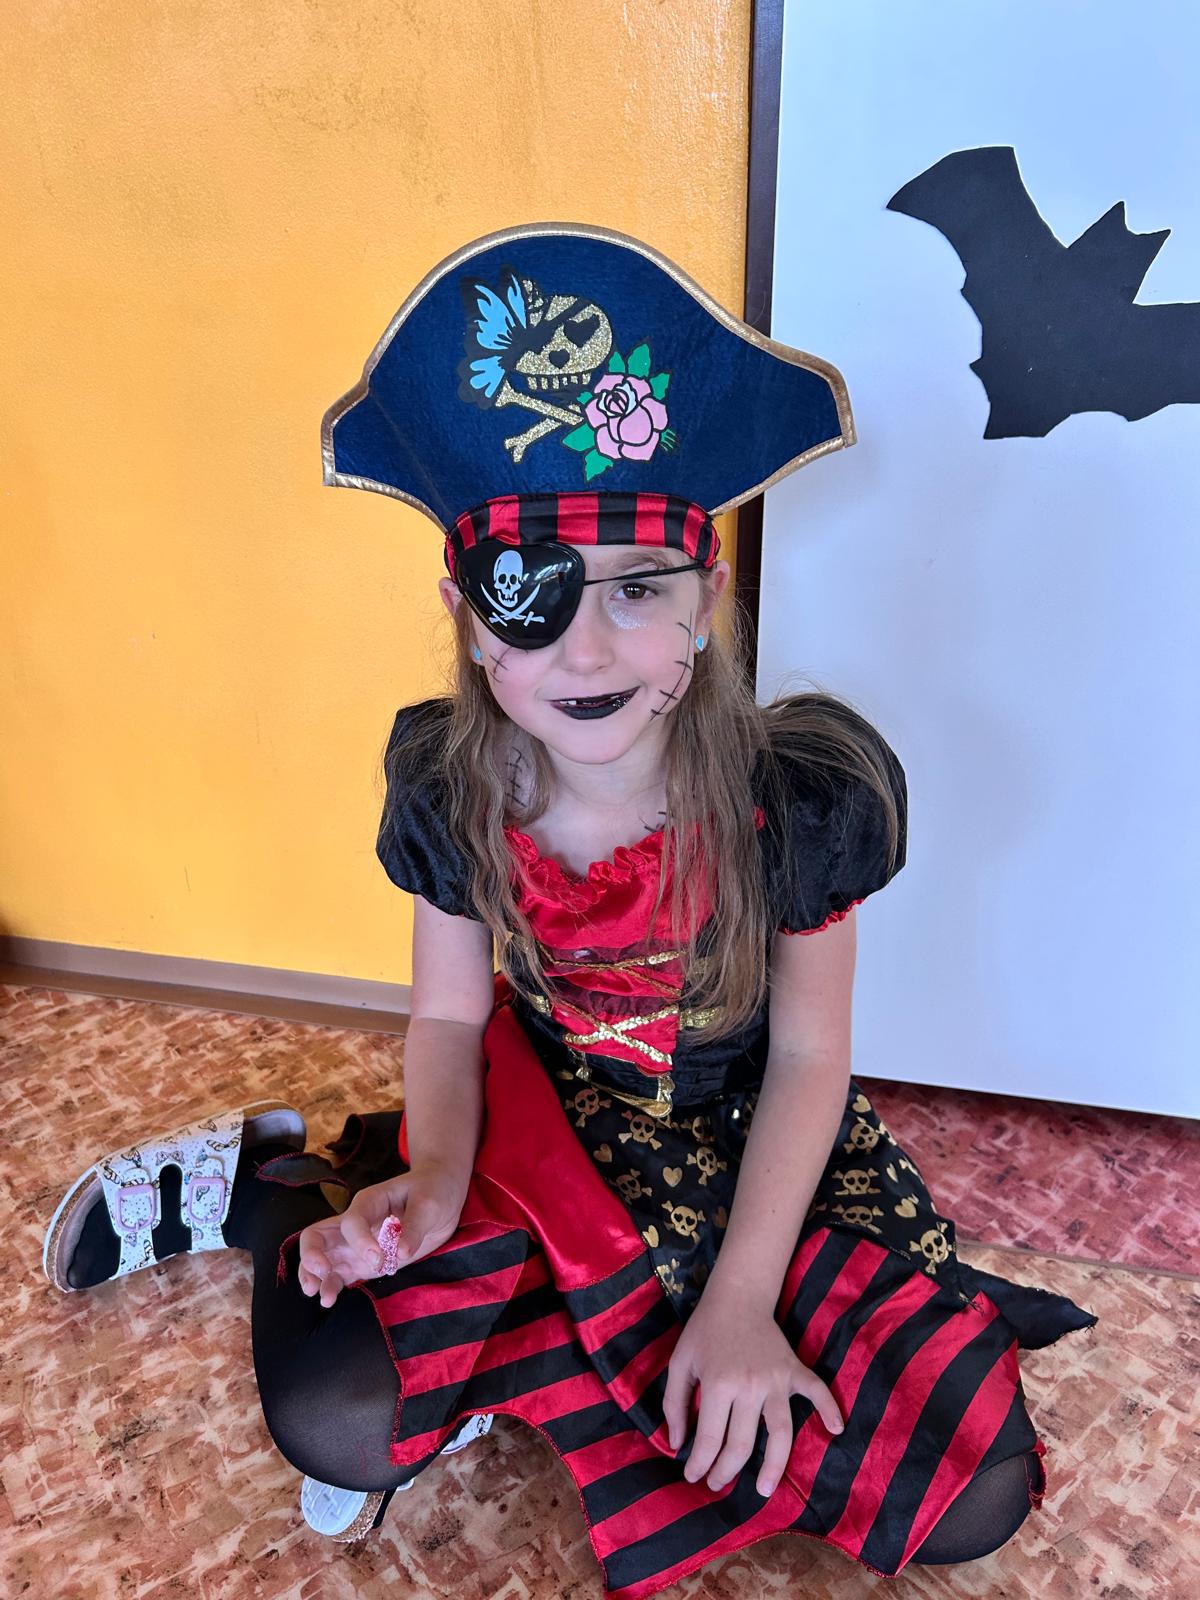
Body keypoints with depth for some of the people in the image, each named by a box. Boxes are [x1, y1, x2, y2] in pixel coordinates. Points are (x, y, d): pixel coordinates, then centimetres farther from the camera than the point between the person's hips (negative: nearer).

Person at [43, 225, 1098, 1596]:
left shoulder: (804, 792, -22)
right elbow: (450, 1017, -2)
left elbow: (806, 1054, -11)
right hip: (533, 1136, 0)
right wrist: (432, 1179, -21)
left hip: (752, 1155, 2)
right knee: (331, 1423, -20)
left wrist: (741, 1301, -14)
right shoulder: (446, 783, -15)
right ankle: (271, 1182, 13)